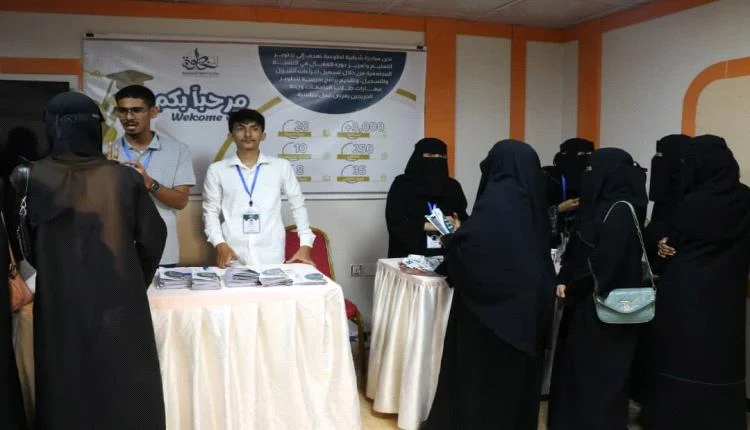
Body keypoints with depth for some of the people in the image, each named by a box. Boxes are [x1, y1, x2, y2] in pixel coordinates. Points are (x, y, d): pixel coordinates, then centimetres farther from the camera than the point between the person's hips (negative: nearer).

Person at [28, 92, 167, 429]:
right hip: (118, 301, -1)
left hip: (59, 303, 1)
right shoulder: (124, 178, -8)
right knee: (124, 391, 13)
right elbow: (152, 237, -3)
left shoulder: (32, 180, -6)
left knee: (65, 389, 16)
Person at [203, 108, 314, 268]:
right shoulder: (217, 170, 5)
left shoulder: (282, 166, 5)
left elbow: (298, 205, 11)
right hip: (233, 257, 0)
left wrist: (306, 245, 4)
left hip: (272, 258, 0)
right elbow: (210, 211, 9)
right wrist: (220, 244, -6)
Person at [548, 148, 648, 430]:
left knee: (598, 370, 2)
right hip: (587, 300, 9)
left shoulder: (622, 210, -17)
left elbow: (605, 261, -22)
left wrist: (571, 288, -12)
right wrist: (565, 280, -1)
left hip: (604, 304, -9)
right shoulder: (603, 204, 11)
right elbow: (580, 250, 12)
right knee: (576, 366, 15)